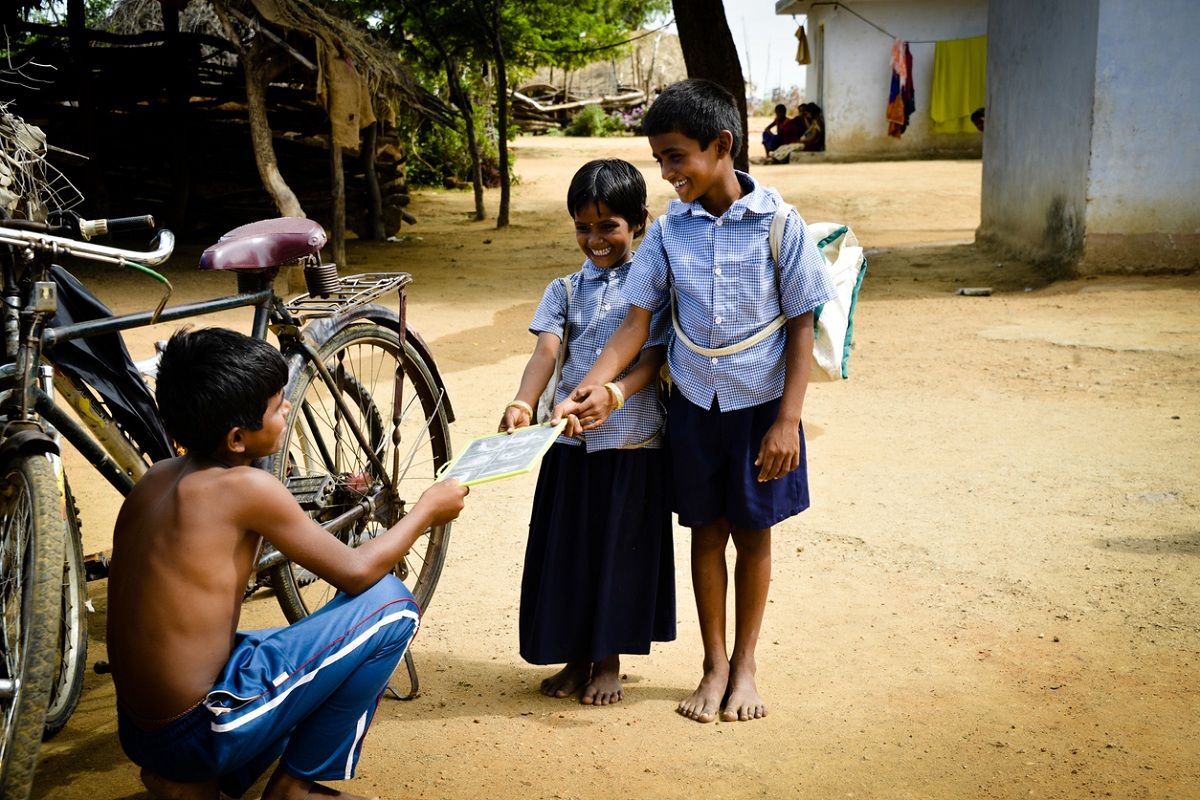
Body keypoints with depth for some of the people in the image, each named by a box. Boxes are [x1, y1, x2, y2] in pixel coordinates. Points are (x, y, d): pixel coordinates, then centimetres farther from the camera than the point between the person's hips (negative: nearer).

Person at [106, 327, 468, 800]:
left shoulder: (157, 478, 6)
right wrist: (427, 510, 6)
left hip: (137, 727, 8)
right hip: (200, 731, -8)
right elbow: (356, 572, -9)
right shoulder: (244, 487, -17)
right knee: (390, 602, -4)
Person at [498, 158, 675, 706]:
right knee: (567, 545, 8)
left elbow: (652, 357, -11)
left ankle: (609, 661, 21)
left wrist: (617, 391, -32)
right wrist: (523, 404, -27)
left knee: (621, 547, 5)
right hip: (571, 440, 3)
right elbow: (545, 353, -7)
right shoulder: (564, 291, 8)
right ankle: (575, 657, 25)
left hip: (633, 440, -3)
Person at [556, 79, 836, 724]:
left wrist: (787, 421, -12)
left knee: (752, 533, 10)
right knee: (707, 533, 12)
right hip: (693, 405, 2)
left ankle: (745, 663, 28)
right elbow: (638, 316, -2)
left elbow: (801, 326, -8)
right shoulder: (669, 230, -4)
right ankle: (714, 664, 27)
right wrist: (596, 385, -17)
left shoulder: (779, 224, -11)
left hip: (760, 405, -2)